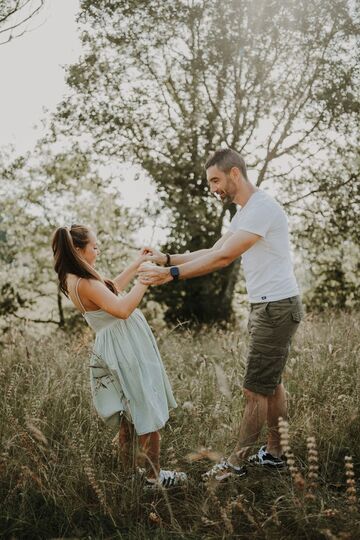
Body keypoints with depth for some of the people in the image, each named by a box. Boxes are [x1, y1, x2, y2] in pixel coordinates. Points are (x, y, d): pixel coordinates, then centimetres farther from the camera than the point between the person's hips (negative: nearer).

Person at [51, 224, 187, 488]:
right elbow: (123, 309, -30)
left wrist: (138, 264, 21)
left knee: (130, 415, 18)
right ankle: (154, 476, 9)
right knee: (150, 413, 0)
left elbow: (112, 288, 21)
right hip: (127, 349, -10)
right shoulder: (84, 283, -23)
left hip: (118, 347, 10)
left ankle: (129, 471, 27)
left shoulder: (73, 279, 7)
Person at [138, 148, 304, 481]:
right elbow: (213, 252, 13)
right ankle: (275, 452, 28)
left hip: (276, 307, -11)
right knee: (270, 384, 17)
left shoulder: (261, 208, -20)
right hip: (265, 307, 11)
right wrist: (166, 259, 2)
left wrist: (171, 274, -29)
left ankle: (236, 463, 6)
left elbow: (223, 257, -27)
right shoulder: (245, 213, 14)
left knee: (255, 389, -3)